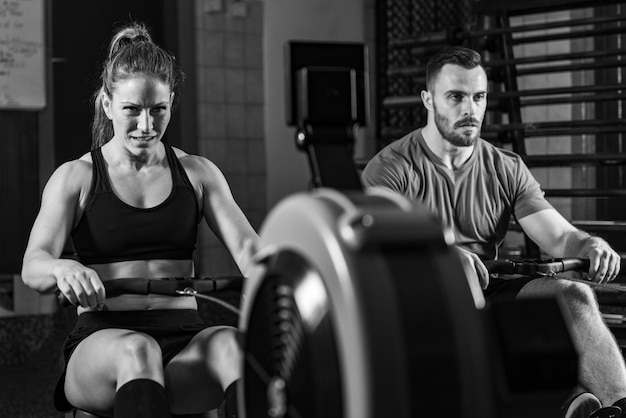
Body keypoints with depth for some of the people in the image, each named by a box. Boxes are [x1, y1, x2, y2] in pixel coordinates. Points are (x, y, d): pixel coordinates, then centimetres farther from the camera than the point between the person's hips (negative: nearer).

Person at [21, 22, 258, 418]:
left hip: (184, 340, 2)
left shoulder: (198, 173, 14)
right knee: (137, 350, -39)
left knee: (232, 343, -34)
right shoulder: (75, 178, 6)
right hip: (102, 339, -2)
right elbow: (33, 265, -8)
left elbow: (245, 244, 1)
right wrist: (63, 269, -34)